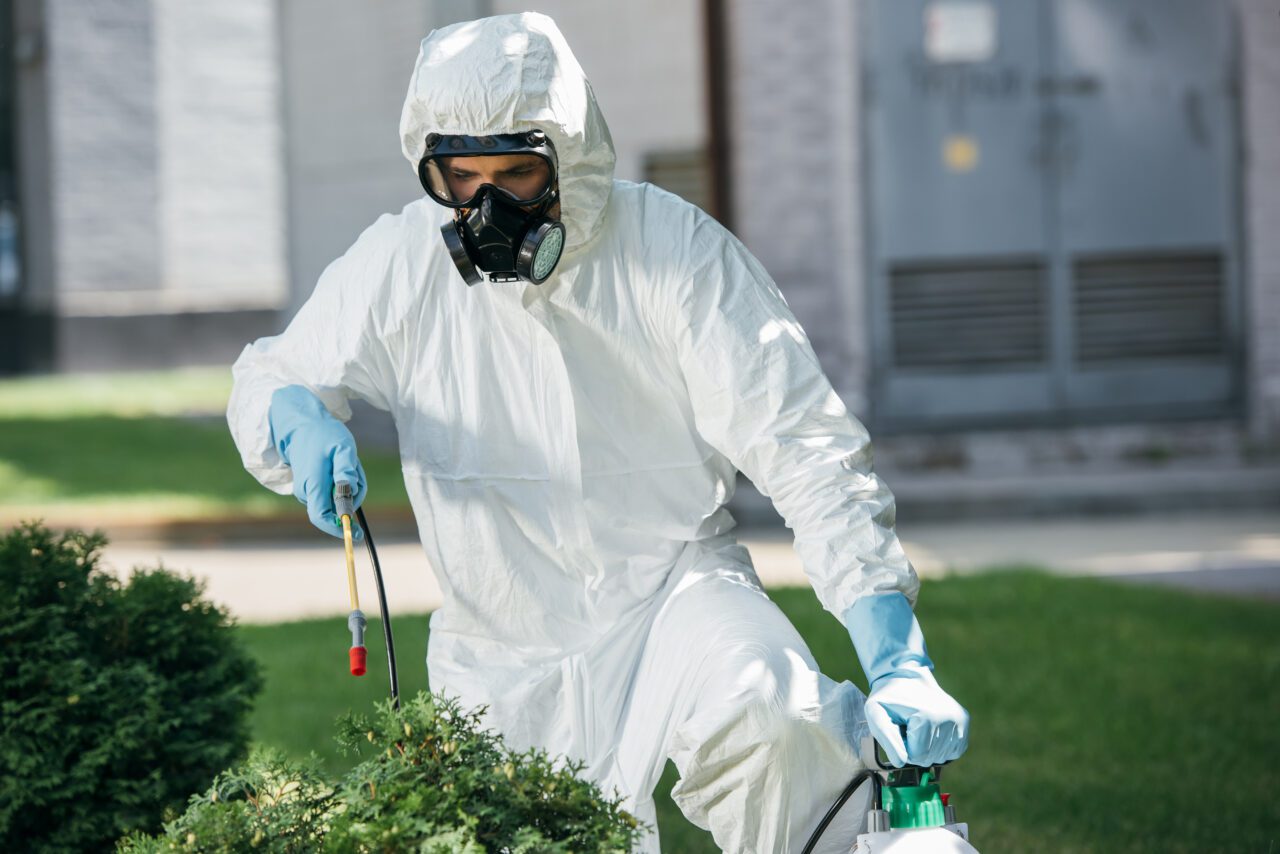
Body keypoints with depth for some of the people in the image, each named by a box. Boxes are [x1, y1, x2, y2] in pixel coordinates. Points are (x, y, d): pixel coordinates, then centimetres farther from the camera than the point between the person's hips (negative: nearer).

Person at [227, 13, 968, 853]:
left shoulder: (675, 250, -14)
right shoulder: (400, 263, -6)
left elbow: (805, 447, -16)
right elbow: (272, 378, 9)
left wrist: (898, 660, -26)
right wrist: (299, 420, -19)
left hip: (672, 586, -3)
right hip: (503, 648, 3)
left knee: (767, 715, -33)